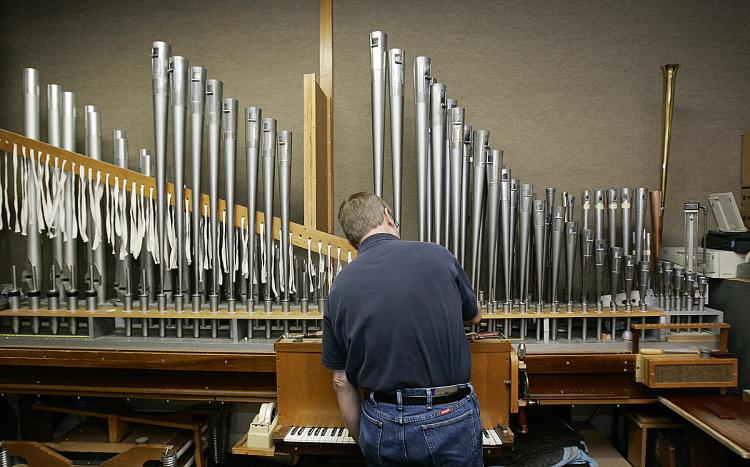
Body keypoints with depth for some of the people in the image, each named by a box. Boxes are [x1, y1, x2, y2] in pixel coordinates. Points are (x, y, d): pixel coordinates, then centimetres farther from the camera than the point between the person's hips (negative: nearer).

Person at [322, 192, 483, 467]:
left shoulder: (339, 289, -3)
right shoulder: (437, 256, -6)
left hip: (381, 425, 1)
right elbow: (474, 316, 14)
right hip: (449, 419, -1)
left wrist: (365, 442, 16)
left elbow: (342, 383, 3)